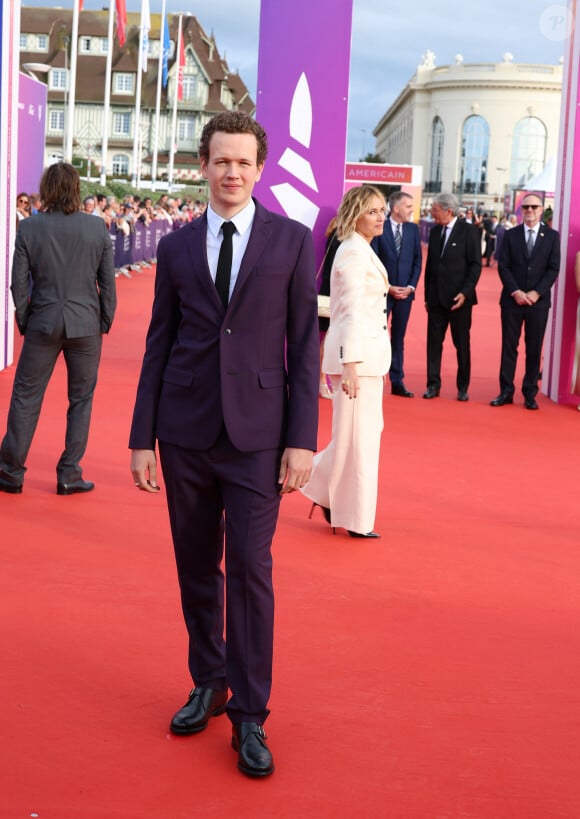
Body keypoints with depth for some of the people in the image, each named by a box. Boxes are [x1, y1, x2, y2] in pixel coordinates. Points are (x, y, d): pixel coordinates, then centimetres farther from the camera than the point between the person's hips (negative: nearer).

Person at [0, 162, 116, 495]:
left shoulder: (30, 228, -6)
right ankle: (69, 475, 14)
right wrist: (105, 321, 10)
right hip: (86, 325, 0)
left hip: (43, 323, 0)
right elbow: (108, 283, -2)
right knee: (81, 399, 11)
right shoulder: (97, 228, -5)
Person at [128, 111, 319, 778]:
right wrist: (142, 437, 5)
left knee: (250, 570, -4)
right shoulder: (176, 247, 7)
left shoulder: (292, 241, 1)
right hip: (186, 431, 3)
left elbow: (305, 343, 0)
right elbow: (158, 344, 9)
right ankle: (209, 683, 30)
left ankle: (250, 715, 7)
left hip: (256, 433, -2)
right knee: (196, 567, 11)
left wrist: (303, 439, -7)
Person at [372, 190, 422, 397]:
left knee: (398, 337, 9)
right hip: (382, 290, -4)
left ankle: (397, 382, 14)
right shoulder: (380, 228, -6)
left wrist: (411, 286, -4)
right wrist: (387, 287, -11)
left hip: (405, 292, 4)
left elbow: (417, 260, 7)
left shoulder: (413, 229, 6)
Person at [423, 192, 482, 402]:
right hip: (436, 298, 4)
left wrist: (465, 292, -16)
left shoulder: (469, 231, -5)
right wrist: (427, 295, 10)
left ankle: (463, 387, 13)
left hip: (459, 298, -4)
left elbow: (475, 265, -8)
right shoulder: (435, 231, 11)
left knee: (462, 343, 5)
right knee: (434, 342, 4)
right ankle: (433, 384, 11)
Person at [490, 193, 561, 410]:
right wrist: (516, 292, -11)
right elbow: (503, 266, 1)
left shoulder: (552, 236, 5)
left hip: (538, 301, -1)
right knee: (509, 346, 2)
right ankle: (506, 392, 7)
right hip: (512, 300, 1)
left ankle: (530, 394, 9)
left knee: (534, 349, 3)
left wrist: (536, 293, -11)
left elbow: (553, 269, -1)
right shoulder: (511, 235, 7)